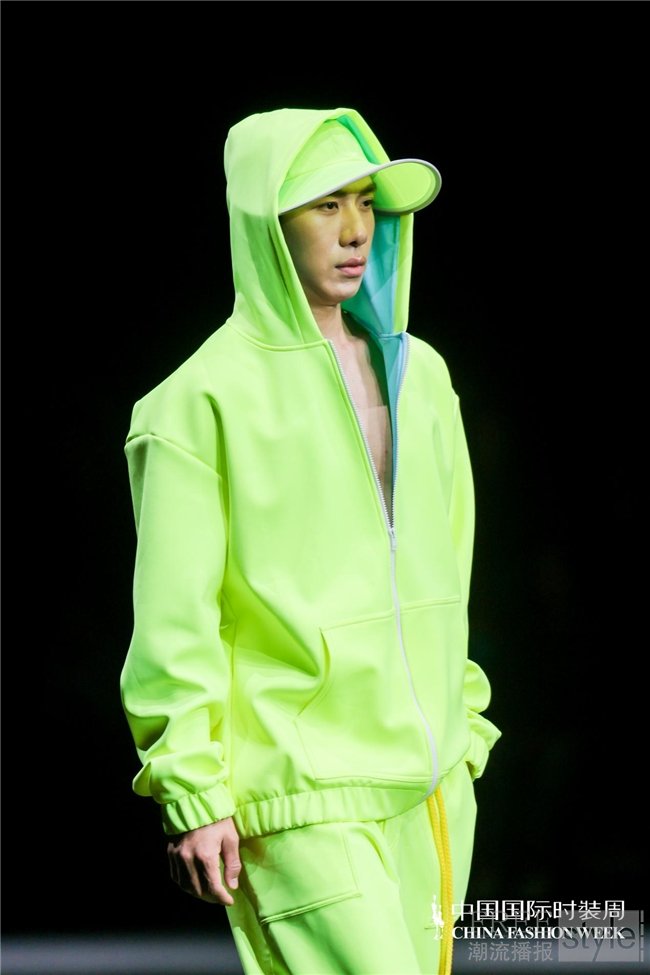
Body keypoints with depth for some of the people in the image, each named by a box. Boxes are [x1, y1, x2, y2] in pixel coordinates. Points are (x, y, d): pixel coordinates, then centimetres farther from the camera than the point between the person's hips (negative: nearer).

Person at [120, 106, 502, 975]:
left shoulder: (419, 373, 13)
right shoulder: (208, 398, -7)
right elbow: (174, 619, -9)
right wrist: (193, 795, -12)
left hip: (430, 778, 7)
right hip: (302, 792, -7)